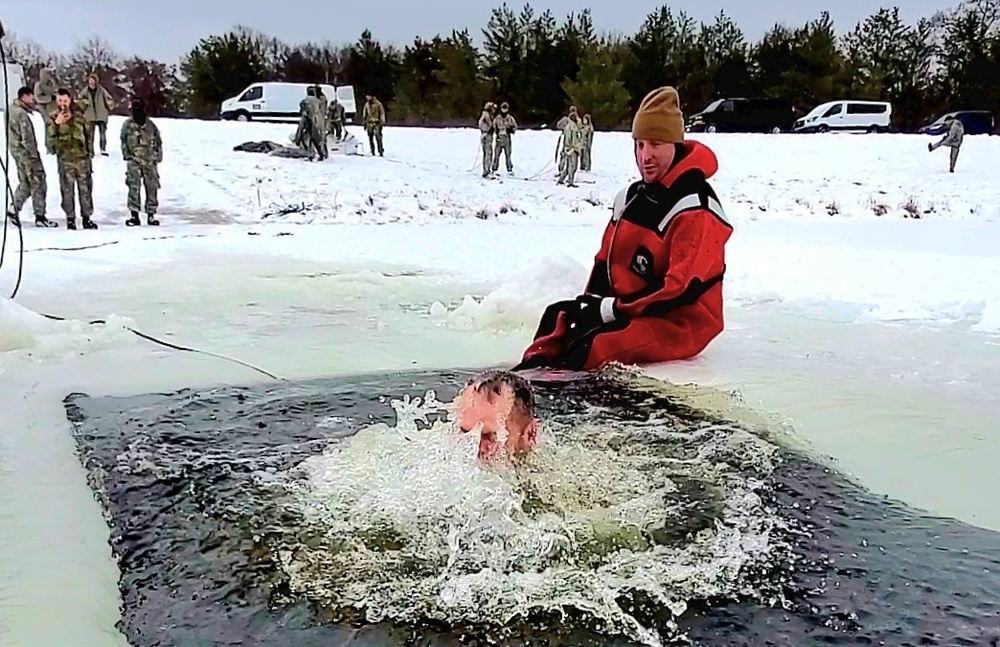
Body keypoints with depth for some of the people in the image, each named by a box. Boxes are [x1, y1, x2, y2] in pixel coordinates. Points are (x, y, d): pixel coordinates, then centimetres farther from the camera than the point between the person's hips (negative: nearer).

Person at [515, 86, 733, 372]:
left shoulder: (697, 210, -16)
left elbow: (682, 287, -22)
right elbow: (606, 260, 14)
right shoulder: (631, 197, 10)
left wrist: (610, 309, -22)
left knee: (596, 344, -32)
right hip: (627, 310, 8)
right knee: (559, 317, -12)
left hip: (682, 322, -8)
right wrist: (593, 304, -6)